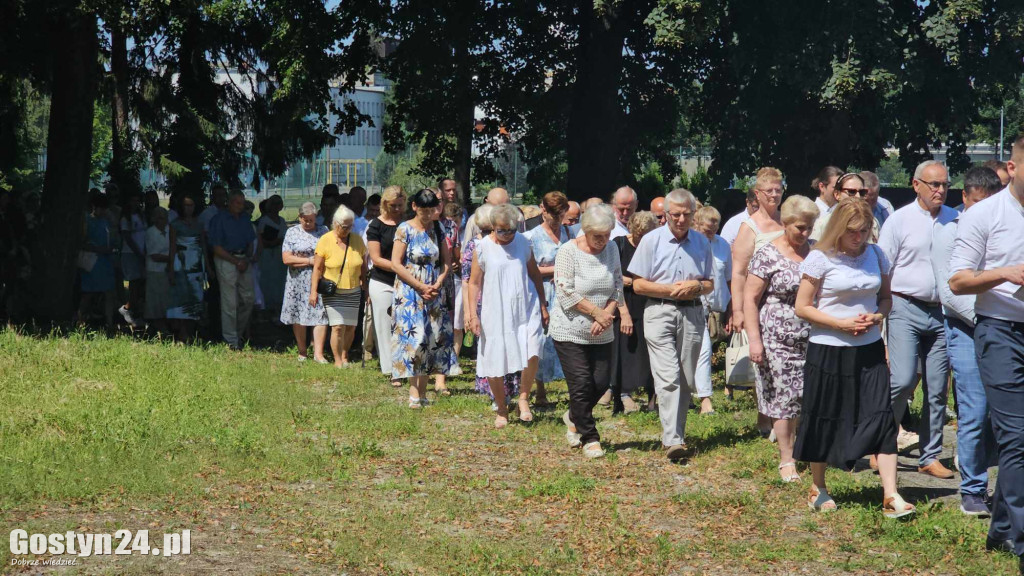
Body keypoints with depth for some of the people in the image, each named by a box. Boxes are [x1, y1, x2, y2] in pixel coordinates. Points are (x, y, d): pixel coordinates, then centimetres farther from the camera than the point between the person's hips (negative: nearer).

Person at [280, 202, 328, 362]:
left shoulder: (323, 232, 9)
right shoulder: (292, 232, 4)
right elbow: (286, 259, -4)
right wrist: (310, 261, -8)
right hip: (298, 281, 0)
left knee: (321, 314, -8)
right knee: (298, 317, 4)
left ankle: (318, 353, -6)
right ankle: (302, 351, 17)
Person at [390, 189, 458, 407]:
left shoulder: (437, 230, 8)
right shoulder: (405, 229, -5)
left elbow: (447, 262, 11)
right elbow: (396, 264, -10)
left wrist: (437, 284, -6)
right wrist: (421, 287, -12)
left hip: (433, 294, 5)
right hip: (409, 293, -5)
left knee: (432, 339, 1)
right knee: (413, 338, -11)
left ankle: (422, 393, 5)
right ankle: (414, 394, -11)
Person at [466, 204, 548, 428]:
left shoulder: (523, 243, 4)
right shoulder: (483, 247, -4)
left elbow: (535, 275, 15)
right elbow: (474, 282, -1)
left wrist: (543, 306, 16)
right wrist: (473, 313, -8)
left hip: (526, 308, 1)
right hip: (495, 313, -1)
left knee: (532, 353, -18)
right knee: (494, 366, 4)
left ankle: (524, 397, 4)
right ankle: (501, 409, 24)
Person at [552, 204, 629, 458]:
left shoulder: (612, 249, 4)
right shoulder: (568, 251, -13)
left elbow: (617, 286, 7)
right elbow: (566, 293, -16)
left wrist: (608, 313, -11)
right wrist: (597, 312, -15)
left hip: (602, 333, 5)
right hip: (570, 331, -5)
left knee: (601, 382, 4)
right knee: (581, 384, -6)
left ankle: (574, 417, 33)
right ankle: (589, 438, 7)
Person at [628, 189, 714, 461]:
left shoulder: (702, 243, 10)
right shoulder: (651, 240, 1)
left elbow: (710, 284, 15)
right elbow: (638, 284, 0)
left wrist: (696, 286, -8)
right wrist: (671, 289, -11)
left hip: (692, 313, 4)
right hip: (660, 312, -4)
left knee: (686, 380, 6)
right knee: (667, 377, -14)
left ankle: (676, 433, 19)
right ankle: (672, 440, -21)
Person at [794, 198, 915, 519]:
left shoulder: (876, 255, 5)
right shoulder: (820, 259, -8)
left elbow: (886, 298, 16)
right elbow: (802, 307, -6)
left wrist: (877, 316, -7)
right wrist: (840, 324, -17)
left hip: (869, 349, 3)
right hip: (828, 351, -3)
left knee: (881, 416, -7)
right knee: (824, 420, 7)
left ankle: (890, 496, -9)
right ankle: (818, 488, 26)